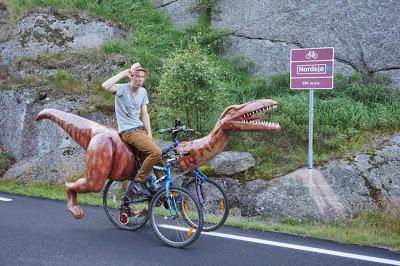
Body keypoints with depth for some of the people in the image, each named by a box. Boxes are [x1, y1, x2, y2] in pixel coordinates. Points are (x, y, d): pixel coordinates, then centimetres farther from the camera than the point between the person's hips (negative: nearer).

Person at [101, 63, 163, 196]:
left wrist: (149, 133, 0)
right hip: (129, 131, -7)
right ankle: (138, 182, -12)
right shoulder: (122, 89, -8)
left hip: (140, 129, 7)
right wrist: (124, 73, -21)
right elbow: (105, 86, -29)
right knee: (156, 151, -25)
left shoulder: (143, 91, 12)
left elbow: (144, 114, 12)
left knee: (158, 158, -2)